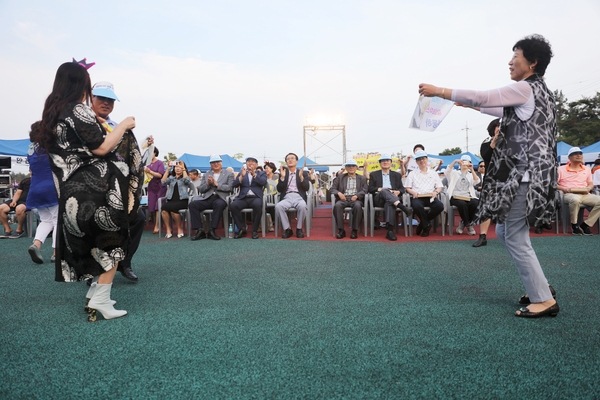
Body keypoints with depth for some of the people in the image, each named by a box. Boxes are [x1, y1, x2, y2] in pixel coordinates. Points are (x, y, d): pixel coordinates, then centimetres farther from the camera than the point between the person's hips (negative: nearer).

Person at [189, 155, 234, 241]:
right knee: (192, 204, -22)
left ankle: (212, 230, -28)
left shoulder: (229, 174, 14)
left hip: (220, 198, -3)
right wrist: (208, 184, -4)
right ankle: (199, 230, -20)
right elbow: (200, 190, 15)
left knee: (219, 204, -38)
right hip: (207, 198, 4)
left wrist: (216, 184, -8)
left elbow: (229, 188, 0)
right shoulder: (206, 175, 22)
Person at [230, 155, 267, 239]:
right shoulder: (241, 173, 22)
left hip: (256, 197, -2)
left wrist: (254, 174, -18)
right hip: (243, 198, 2)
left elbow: (263, 182, -4)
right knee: (233, 205, -28)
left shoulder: (261, 173, 18)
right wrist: (242, 176, -11)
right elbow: (235, 184, 5)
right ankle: (242, 229, -12)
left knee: (257, 205, -36)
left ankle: (255, 230, -19)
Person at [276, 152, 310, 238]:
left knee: (302, 206, -36)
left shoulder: (304, 173, 15)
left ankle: (299, 229, -14)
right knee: (278, 206, -32)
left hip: (299, 197, -1)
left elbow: (307, 188, 2)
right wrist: (282, 177, -6)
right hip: (287, 197, 1)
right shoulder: (282, 173, 17)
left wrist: (301, 177, -12)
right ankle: (287, 229, -16)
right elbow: (279, 190, 7)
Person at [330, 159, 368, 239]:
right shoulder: (340, 178, 19)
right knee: (337, 205, -34)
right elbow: (332, 189, 11)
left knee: (357, 206, -37)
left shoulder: (362, 178, 19)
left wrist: (356, 196, -15)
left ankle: (354, 230, -27)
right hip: (343, 198, 1)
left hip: (356, 199, -1)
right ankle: (341, 230, -28)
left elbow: (365, 190, 4)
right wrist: (338, 193, -12)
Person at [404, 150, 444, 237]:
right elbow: (408, 188, 12)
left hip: (430, 197, 2)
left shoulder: (433, 173, 22)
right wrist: (413, 192, -10)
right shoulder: (412, 174, 18)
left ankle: (423, 223, -9)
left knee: (440, 206, -31)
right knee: (417, 206, -39)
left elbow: (439, 187, 16)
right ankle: (426, 225, -11)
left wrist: (436, 192, -7)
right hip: (417, 197, -2)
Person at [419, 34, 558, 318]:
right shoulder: (536, 91, 20)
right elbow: (505, 111, 32)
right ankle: (538, 286, 21)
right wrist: (471, 104, 32)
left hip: (525, 174, -10)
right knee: (504, 233, 15)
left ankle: (543, 300, 3)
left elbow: (482, 97, -16)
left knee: (515, 238, -5)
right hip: (526, 173, 10)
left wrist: (439, 91, -9)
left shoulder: (525, 88, -10)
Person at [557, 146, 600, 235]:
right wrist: (564, 189, -13)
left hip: (585, 195, 5)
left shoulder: (587, 169, 22)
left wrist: (588, 188, 0)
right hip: (569, 194, -4)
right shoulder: (561, 169, 8)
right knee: (575, 199, -41)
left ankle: (585, 224, -14)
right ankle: (574, 225, -18)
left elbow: (591, 184, 24)